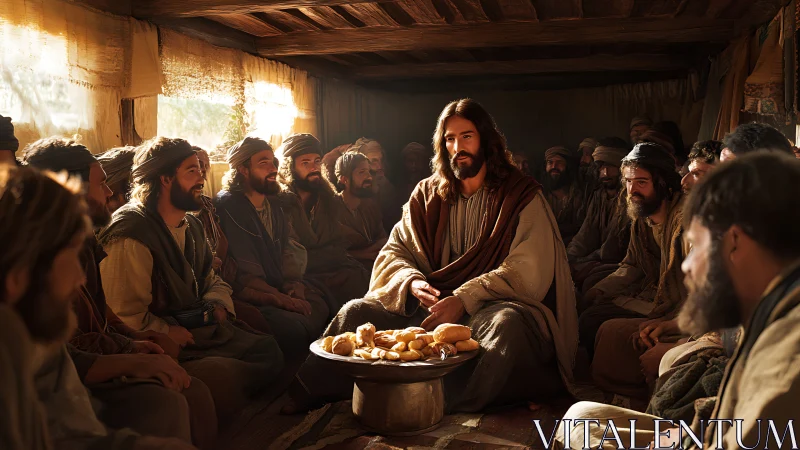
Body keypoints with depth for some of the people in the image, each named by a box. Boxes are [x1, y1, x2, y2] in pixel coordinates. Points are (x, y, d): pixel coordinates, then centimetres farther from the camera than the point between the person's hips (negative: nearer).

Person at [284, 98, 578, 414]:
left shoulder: (521, 196, 0)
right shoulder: (427, 195, 13)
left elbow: (527, 271, -11)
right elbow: (394, 252, 9)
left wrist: (465, 299, -22)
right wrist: (412, 282, -14)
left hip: (493, 307, -3)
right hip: (433, 304, 4)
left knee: (506, 322, -38)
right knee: (358, 311, -15)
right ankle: (303, 393, -16)